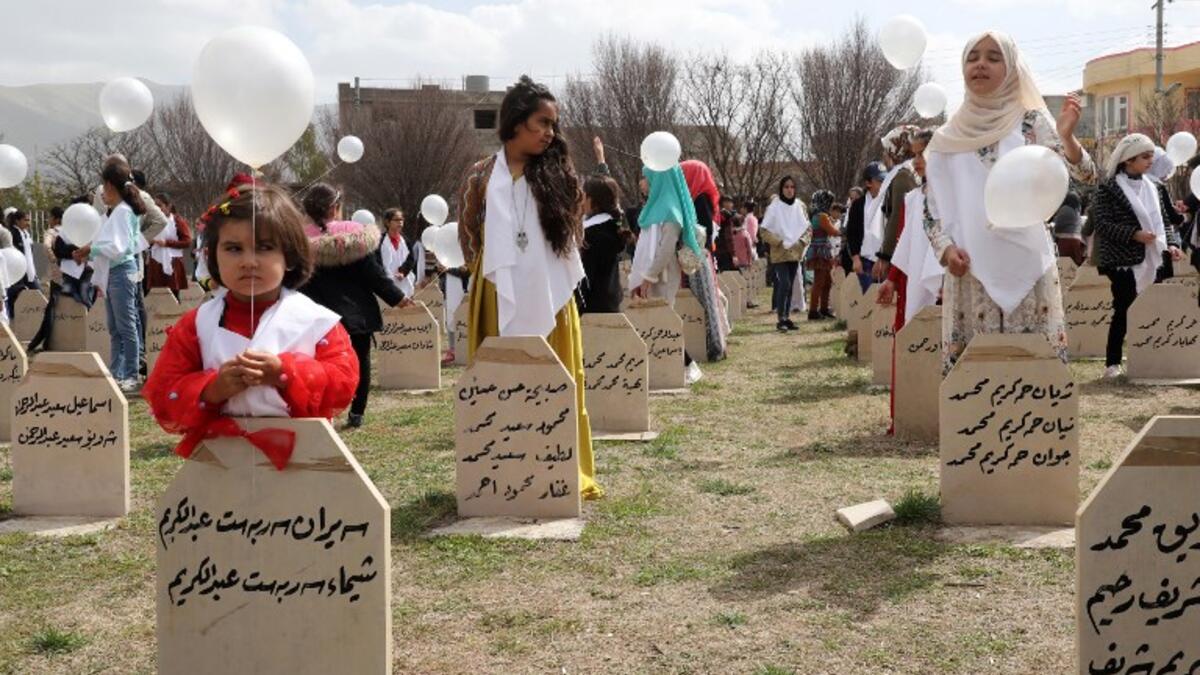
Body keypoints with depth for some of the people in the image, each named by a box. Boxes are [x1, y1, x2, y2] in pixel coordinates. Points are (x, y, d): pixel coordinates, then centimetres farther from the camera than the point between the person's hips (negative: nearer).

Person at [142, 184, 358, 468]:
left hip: (300, 455, -1)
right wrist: (211, 389, -19)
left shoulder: (316, 320, -4)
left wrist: (286, 374, -22)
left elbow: (343, 382, -9)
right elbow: (163, 396, 0)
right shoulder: (197, 324, -1)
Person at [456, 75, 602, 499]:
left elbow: (569, 234, 10)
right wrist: (497, 274, 6)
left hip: (548, 299, 1)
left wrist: (536, 277, 6)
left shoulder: (555, 174, 4)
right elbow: (469, 240, 8)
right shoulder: (481, 176, 2)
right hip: (500, 301, 0)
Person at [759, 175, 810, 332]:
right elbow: (763, 231, -7)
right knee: (784, 284, -15)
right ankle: (781, 319, -10)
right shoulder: (774, 207, -7)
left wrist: (801, 242, -5)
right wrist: (780, 242, -13)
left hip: (795, 253, 4)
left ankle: (787, 317, 14)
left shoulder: (800, 206, 5)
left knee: (789, 286, 8)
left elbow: (808, 228, 11)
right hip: (780, 253, -4)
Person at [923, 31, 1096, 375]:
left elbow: (1084, 175, -6)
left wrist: (1067, 136, -26)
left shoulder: (1032, 122, 3)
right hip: (971, 270, 1)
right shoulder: (948, 138, 8)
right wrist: (946, 249, -6)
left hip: (1026, 266, -1)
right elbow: (932, 208, 11)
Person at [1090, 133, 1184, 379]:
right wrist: (1134, 234, -22)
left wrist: (1169, 246, 3)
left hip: (1151, 260, 6)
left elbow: (1157, 222, 18)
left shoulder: (1150, 187, 14)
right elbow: (1102, 225, -13)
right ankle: (1112, 364, 3)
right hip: (1123, 261, -6)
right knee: (1124, 311, -5)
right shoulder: (1109, 187, -7)